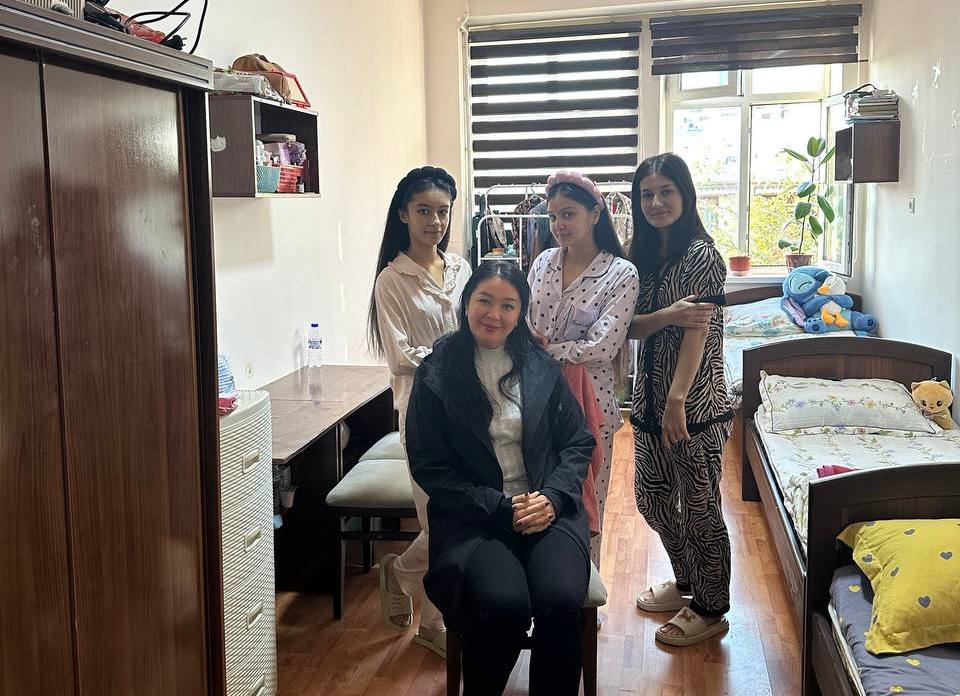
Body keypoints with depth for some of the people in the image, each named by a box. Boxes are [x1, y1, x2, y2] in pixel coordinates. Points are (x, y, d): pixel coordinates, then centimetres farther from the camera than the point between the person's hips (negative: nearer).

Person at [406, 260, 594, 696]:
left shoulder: (541, 367, 9)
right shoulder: (437, 375, 0)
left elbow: (578, 443, 11)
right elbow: (430, 468, -2)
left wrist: (553, 497, -8)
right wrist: (501, 509, -12)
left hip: (547, 510, 2)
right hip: (472, 519, -2)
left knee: (561, 601, -27)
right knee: (504, 604, -29)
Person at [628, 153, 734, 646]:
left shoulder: (701, 255, -13)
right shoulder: (642, 255, 10)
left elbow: (698, 331, -21)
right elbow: (632, 326, 3)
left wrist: (677, 399, -29)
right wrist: (666, 316, -19)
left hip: (695, 405, -8)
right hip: (650, 401, 8)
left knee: (698, 508, 4)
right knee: (651, 499, 19)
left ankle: (710, 609, 22)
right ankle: (686, 582, 40)